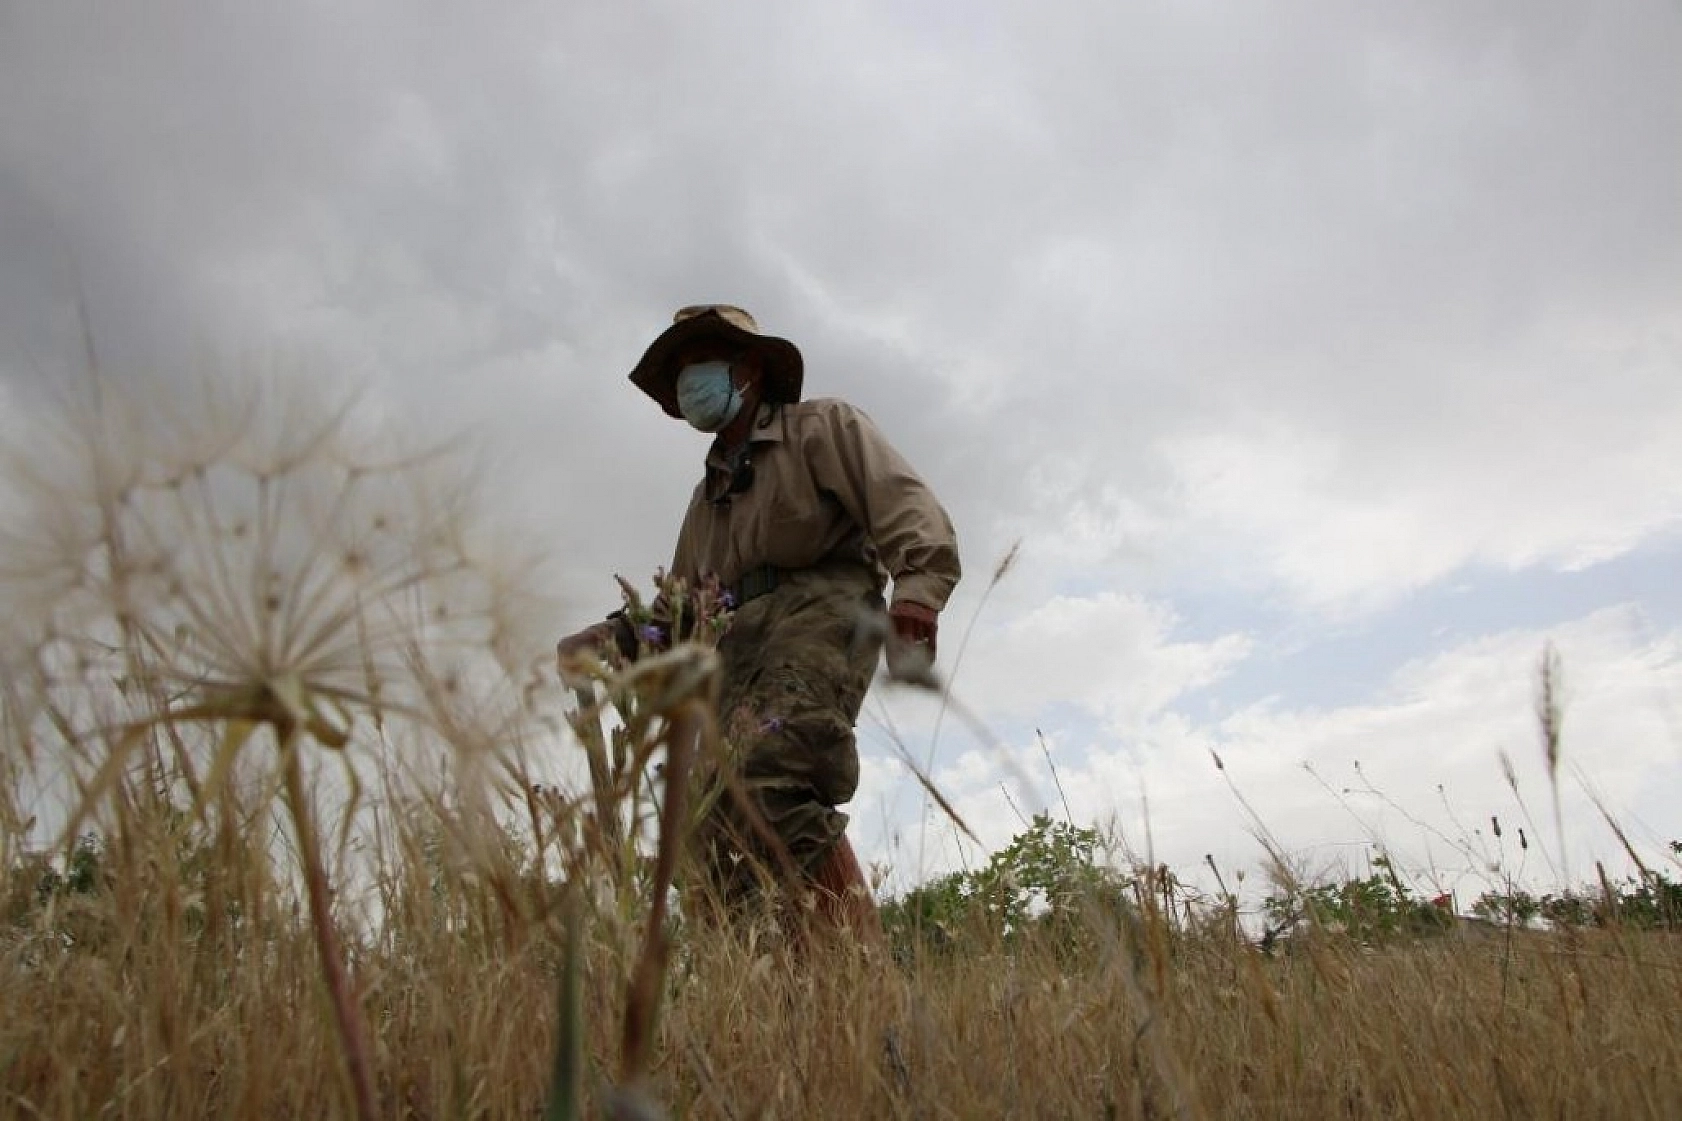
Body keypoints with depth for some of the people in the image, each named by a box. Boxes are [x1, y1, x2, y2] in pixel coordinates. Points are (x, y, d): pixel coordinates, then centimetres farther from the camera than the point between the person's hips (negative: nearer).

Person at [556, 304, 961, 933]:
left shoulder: (820, 426, 14)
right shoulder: (707, 495, 35)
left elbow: (903, 505, -5)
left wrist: (918, 585, -25)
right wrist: (615, 636, 11)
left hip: (820, 610, -7)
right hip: (738, 641, 7)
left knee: (768, 771, -31)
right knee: (720, 833, -10)